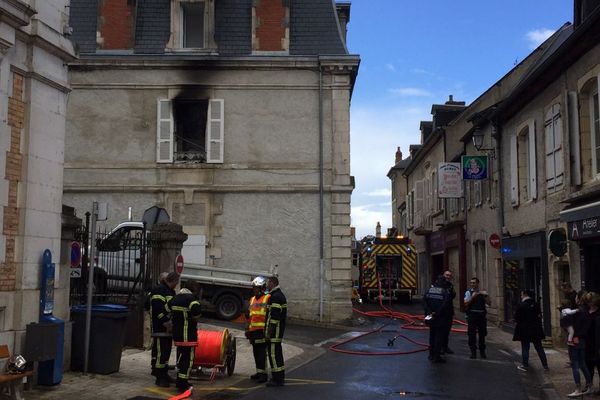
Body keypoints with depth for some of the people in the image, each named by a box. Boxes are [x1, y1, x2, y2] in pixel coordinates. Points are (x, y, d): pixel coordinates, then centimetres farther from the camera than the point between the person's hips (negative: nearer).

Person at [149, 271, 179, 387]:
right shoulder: (159, 291, -13)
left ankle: (164, 374, 25)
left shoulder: (171, 292, 20)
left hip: (168, 328, 10)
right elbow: (158, 309, -22)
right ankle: (159, 377, -3)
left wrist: (171, 323, 18)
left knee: (166, 352, 16)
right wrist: (167, 323, -22)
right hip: (160, 329, -10)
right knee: (160, 352, -7)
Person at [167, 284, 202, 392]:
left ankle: (179, 380, 29)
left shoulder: (174, 299, 11)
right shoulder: (190, 298, -15)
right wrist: (194, 317, -9)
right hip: (188, 334, -8)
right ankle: (182, 383, -3)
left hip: (177, 333, 8)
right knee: (188, 357, -2)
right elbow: (196, 310, -30)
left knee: (181, 355, 20)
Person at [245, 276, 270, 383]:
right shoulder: (252, 300, 20)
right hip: (253, 330, 8)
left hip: (262, 330, -8)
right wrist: (247, 329, 22)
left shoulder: (268, 298, -4)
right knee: (256, 352, 12)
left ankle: (263, 373, -8)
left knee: (262, 351, -10)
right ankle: (259, 372, 22)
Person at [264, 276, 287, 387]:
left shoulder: (275, 297, -18)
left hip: (274, 330, -11)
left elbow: (274, 317, -23)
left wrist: (269, 333, -21)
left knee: (274, 353, -7)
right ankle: (280, 377, 25)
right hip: (278, 331, 11)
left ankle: (277, 379, -4)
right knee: (277, 353, 16)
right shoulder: (280, 295, 16)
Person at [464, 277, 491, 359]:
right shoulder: (468, 292, 1)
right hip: (472, 315, -3)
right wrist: (472, 297, -19)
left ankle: (482, 352, 20)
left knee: (482, 334, 9)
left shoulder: (482, 292, 9)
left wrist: (486, 296, -11)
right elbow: (466, 304, -11)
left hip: (481, 315, 3)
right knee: (472, 334, 1)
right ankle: (473, 352, 9)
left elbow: (489, 303, 4)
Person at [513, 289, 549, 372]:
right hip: (536, 329, 5)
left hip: (525, 330, -5)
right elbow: (540, 316, 8)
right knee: (539, 347, 11)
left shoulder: (521, 305, -14)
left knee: (525, 347, 3)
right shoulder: (536, 305, 3)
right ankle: (545, 364, 14)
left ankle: (525, 365, 5)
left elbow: (517, 318, -11)